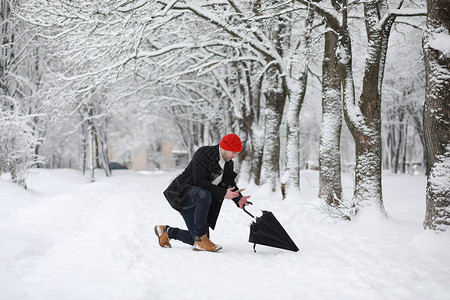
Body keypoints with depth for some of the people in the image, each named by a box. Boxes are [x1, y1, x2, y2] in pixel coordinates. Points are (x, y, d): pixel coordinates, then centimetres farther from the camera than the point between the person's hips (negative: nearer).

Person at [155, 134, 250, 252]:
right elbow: (199, 181, -27)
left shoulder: (228, 163, 5)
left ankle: (167, 231, 31)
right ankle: (201, 241, -32)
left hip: (196, 200, 8)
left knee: (197, 239, 3)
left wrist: (239, 199, -16)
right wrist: (223, 193, -29)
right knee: (204, 195, -40)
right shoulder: (203, 154, -20)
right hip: (181, 192, -8)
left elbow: (230, 184, 5)